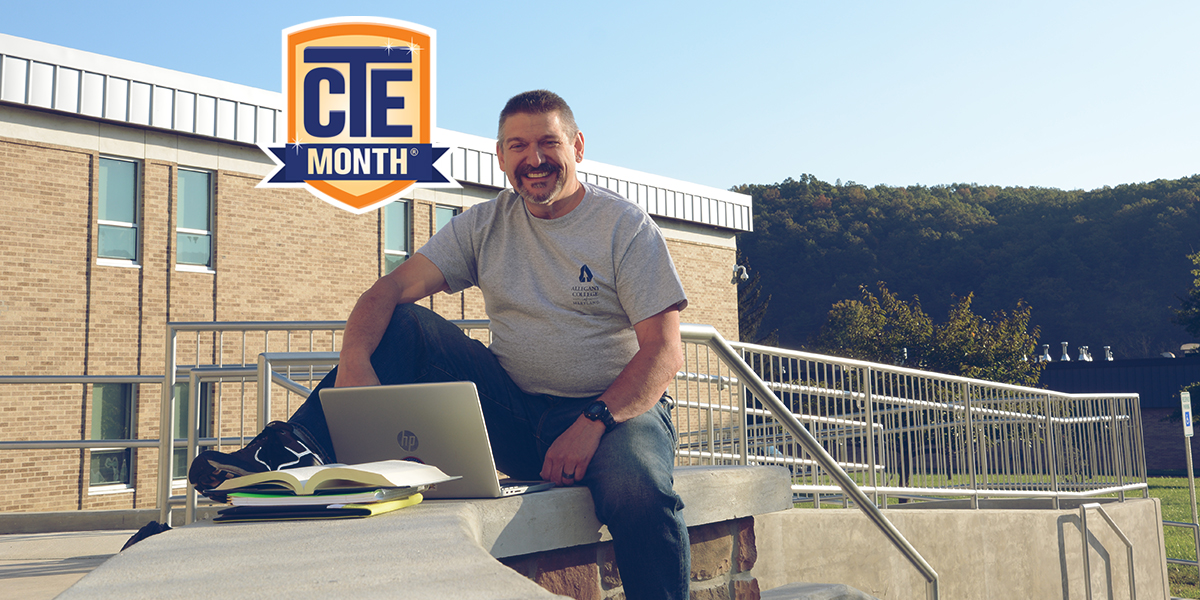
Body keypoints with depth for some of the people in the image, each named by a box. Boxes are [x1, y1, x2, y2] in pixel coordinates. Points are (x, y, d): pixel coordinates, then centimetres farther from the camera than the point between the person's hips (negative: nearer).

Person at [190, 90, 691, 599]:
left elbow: (664, 352, -11)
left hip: (615, 408, -3)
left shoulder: (627, 227, -5)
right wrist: (354, 360, -25)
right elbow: (392, 288, -4)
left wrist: (592, 423, -25)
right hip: (515, 409, 4)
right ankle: (297, 448, -25)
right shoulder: (486, 225, 7)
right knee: (402, 324, -14)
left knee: (638, 493, -39)